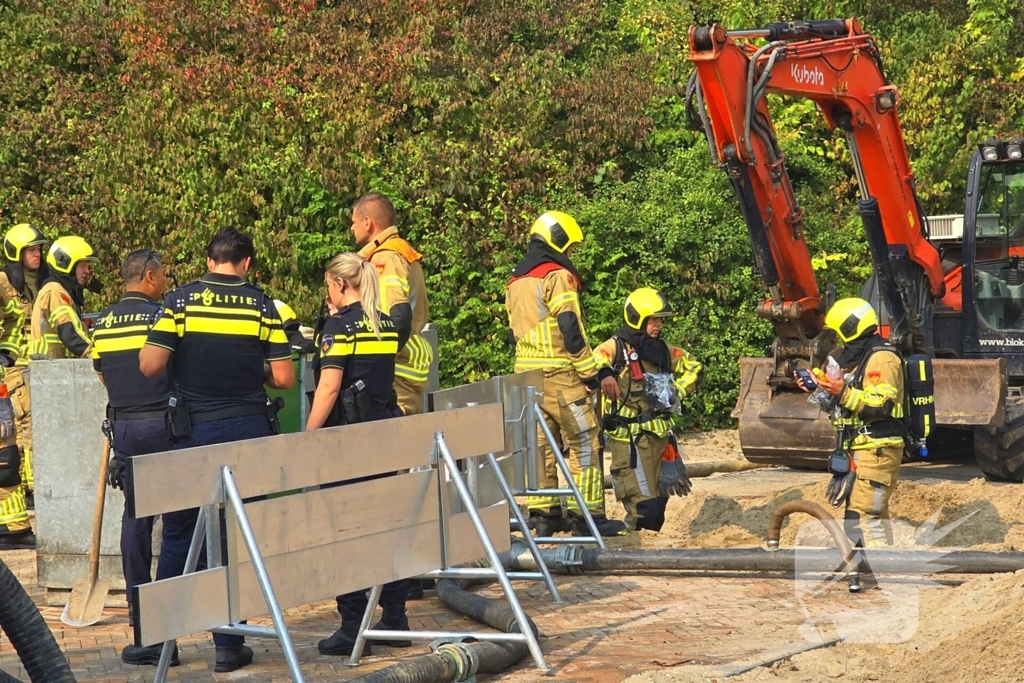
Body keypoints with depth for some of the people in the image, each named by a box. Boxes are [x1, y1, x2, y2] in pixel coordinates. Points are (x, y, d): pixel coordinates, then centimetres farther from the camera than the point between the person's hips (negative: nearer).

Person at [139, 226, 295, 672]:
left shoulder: (180, 301, -4)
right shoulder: (261, 306, -2)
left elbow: (149, 365, -11)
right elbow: (284, 378, -4)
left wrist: (184, 358, 10)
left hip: (194, 431, 0)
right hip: (249, 430, 0)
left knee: (179, 535, 13)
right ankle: (228, 645, 8)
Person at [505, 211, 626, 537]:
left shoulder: (515, 282, 16)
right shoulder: (557, 276, -10)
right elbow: (570, 329, -15)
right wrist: (590, 373, -11)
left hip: (526, 373, 8)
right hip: (559, 375, -8)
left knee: (541, 443, 11)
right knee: (584, 443, -3)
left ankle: (543, 515, 11)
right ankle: (587, 514, -5)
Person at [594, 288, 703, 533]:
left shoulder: (662, 350, 13)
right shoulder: (617, 347, -7)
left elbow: (694, 367, 26)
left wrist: (677, 391, 10)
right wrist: (603, 376, -46)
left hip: (661, 436, 7)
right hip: (630, 439, -7)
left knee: (659, 501, 11)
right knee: (644, 505, -12)